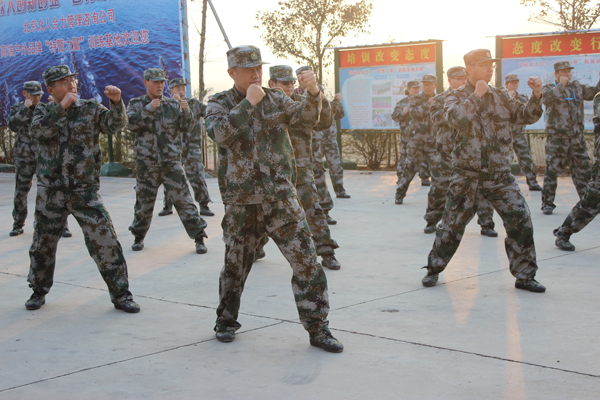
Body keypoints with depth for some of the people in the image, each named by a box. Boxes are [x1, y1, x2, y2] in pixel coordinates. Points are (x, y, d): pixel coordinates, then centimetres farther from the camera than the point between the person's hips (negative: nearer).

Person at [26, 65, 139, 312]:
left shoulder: (90, 109, 3)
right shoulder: (43, 113, 7)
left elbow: (115, 124, -12)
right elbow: (38, 131, -14)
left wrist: (116, 102, -30)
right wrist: (62, 107, -21)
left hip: (85, 192, -1)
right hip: (50, 192, 2)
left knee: (105, 241, -8)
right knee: (43, 243, 11)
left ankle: (120, 294, 2)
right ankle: (39, 291, 31)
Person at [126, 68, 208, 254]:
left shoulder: (173, 104, 6)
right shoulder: (136, 104, 5)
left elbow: (187, 128, 1)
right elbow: (131, 124, -12)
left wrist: (186, 111, -17)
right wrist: (149, 109, -21)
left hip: (172, 162, 0)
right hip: (146, 163, 0)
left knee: (183, 199, -4)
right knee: (144, 202, 9)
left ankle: (199, 238, 0)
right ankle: (138, 237, 28)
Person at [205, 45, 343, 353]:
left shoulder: (275, 99, 9)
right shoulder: (219, 105, 1)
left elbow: (306, 119, -4)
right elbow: (221, 134, -19)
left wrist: (313, 93, -22)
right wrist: (249, 103, -20)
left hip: (281, 197, 2)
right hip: (241, 203, -1)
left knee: (306, 261, -5)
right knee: (235, 265, 11)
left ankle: (318, 329, 4)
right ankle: (226, 321, 33)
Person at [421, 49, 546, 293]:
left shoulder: (500, 96, 11)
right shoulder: (456, 97, 0)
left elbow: (525, 117, 6)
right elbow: (455, 119, -21)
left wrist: (536, 95, -9)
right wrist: (476, 95, -19)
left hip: (499, 173, 3)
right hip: (467, 174, -3)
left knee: (520, 219, -7)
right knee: (452, 224, 3)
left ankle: (524, 275, 5)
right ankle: (434, 269, 22)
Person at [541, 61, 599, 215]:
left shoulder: (577, 87, 15)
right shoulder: (549, 88, 2)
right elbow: (546, 98, -19)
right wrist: (561, 85, -19)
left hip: (577, 138, 4)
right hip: (556, 137, -4)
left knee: (583, 170, 6)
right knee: (552, 170, -4)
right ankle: (547, 203, 4)